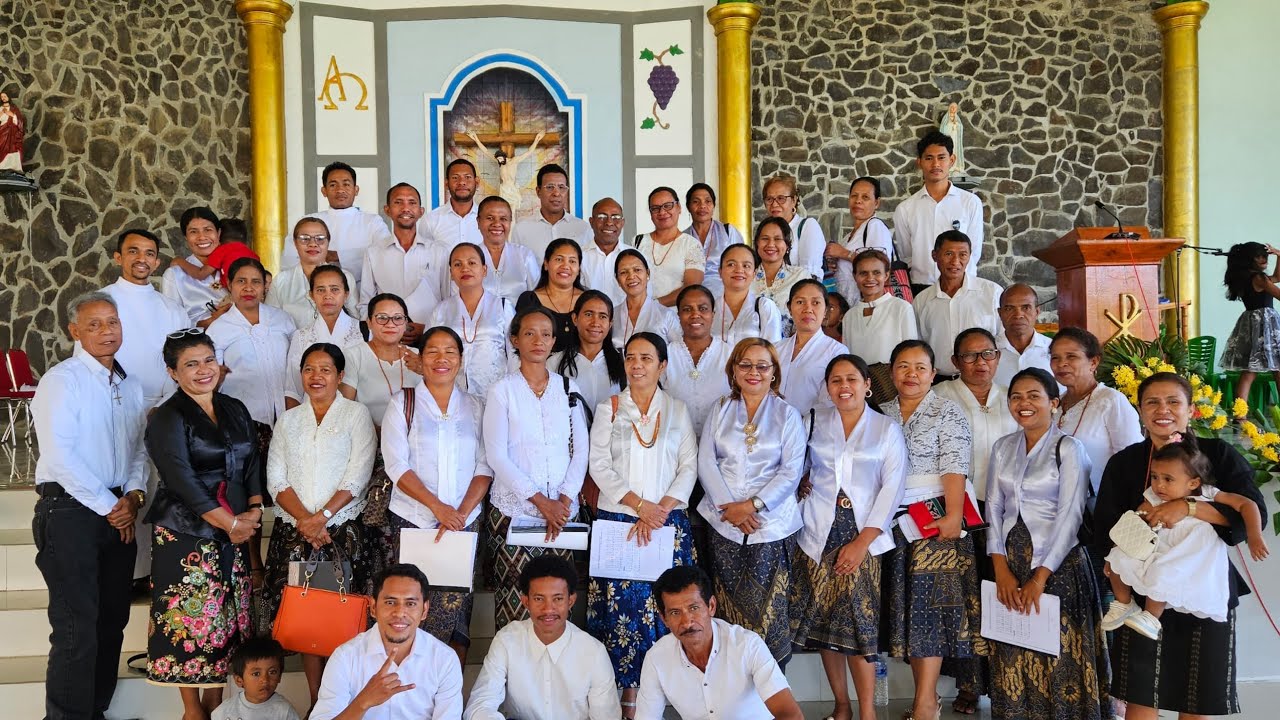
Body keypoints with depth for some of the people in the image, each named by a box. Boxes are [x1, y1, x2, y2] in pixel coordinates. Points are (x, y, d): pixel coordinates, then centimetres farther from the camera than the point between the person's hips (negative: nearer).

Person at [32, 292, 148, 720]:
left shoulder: (131, 386, 14)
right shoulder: (62, 379, -7)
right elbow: (59, 454, -15)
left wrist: (133, 493, -1)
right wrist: (108, 505, -13)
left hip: (119, 514, 7)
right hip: (70, 510, -7)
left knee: (112, 620, 11)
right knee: (77, 628, -7)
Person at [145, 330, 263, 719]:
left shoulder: (235, 410, 11)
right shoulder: (167, 418, -7)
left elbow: (253, 464, 10)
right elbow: (182, 479, -15)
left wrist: (253, 511, -6)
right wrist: (230, 523, -15)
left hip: (234, 532, 5)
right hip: (185, 534, -5)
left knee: (225, 615, 8)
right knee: (189, 616, 0)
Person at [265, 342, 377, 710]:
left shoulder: (356, 414, 4)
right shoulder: (288, 420, 14)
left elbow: (357, 477, -5)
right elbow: (276, 479, 6)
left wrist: (322, 516, -15)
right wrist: (304, 520, -10)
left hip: (343, 530, -3)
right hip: (294, 531, 3)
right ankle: (315, 700, 12)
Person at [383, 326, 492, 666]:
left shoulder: (475, 408, 11)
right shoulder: (402, 406, 6)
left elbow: (485, 467, 5)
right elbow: (397, 466, -4)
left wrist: (462, 512, -9)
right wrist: (438, 506, -15)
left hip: (464, 521, 1)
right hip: (413, 519, -1)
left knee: (455, 606, -3)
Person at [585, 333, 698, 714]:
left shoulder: (678, 410, 9)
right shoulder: (609, 408, 8)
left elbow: (689, 467, 3)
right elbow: (599, 465, -1)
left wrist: (660, 510, -10)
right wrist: (639, 504, -12)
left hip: (669, 522, 0)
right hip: (617, 520, 0)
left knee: (664, 606, -3)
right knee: (621, 607, -3)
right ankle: (626, 695, 7)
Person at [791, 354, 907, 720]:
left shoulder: (887, 429, 3)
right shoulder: (815, 423, 9)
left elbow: (892, 488, -3)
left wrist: (862, 541, -10)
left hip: (864, 539, -2)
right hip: (819, 537, 2)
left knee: (858, 622, -9)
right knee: (822, 622, 2)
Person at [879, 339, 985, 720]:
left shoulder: (948, 413, -2)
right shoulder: (881, 414, 12)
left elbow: (954, 469, -12)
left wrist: (953, 515, -23)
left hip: (936, 519, -5)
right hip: (894, 522, 5)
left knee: (929, 601, -7)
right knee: (904, 601, 6)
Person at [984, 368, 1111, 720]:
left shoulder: (1068, 448, -5)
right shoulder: (1003, 448, 9)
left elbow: (1069, 516, -11)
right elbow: (993, 510, 5)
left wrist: (1041, 576, -15)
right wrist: (1001, 569, -6)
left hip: (1057, 562, -4)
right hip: (1010, 560, 4)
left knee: (1058, 652, 0)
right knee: (1013, 654, 8)